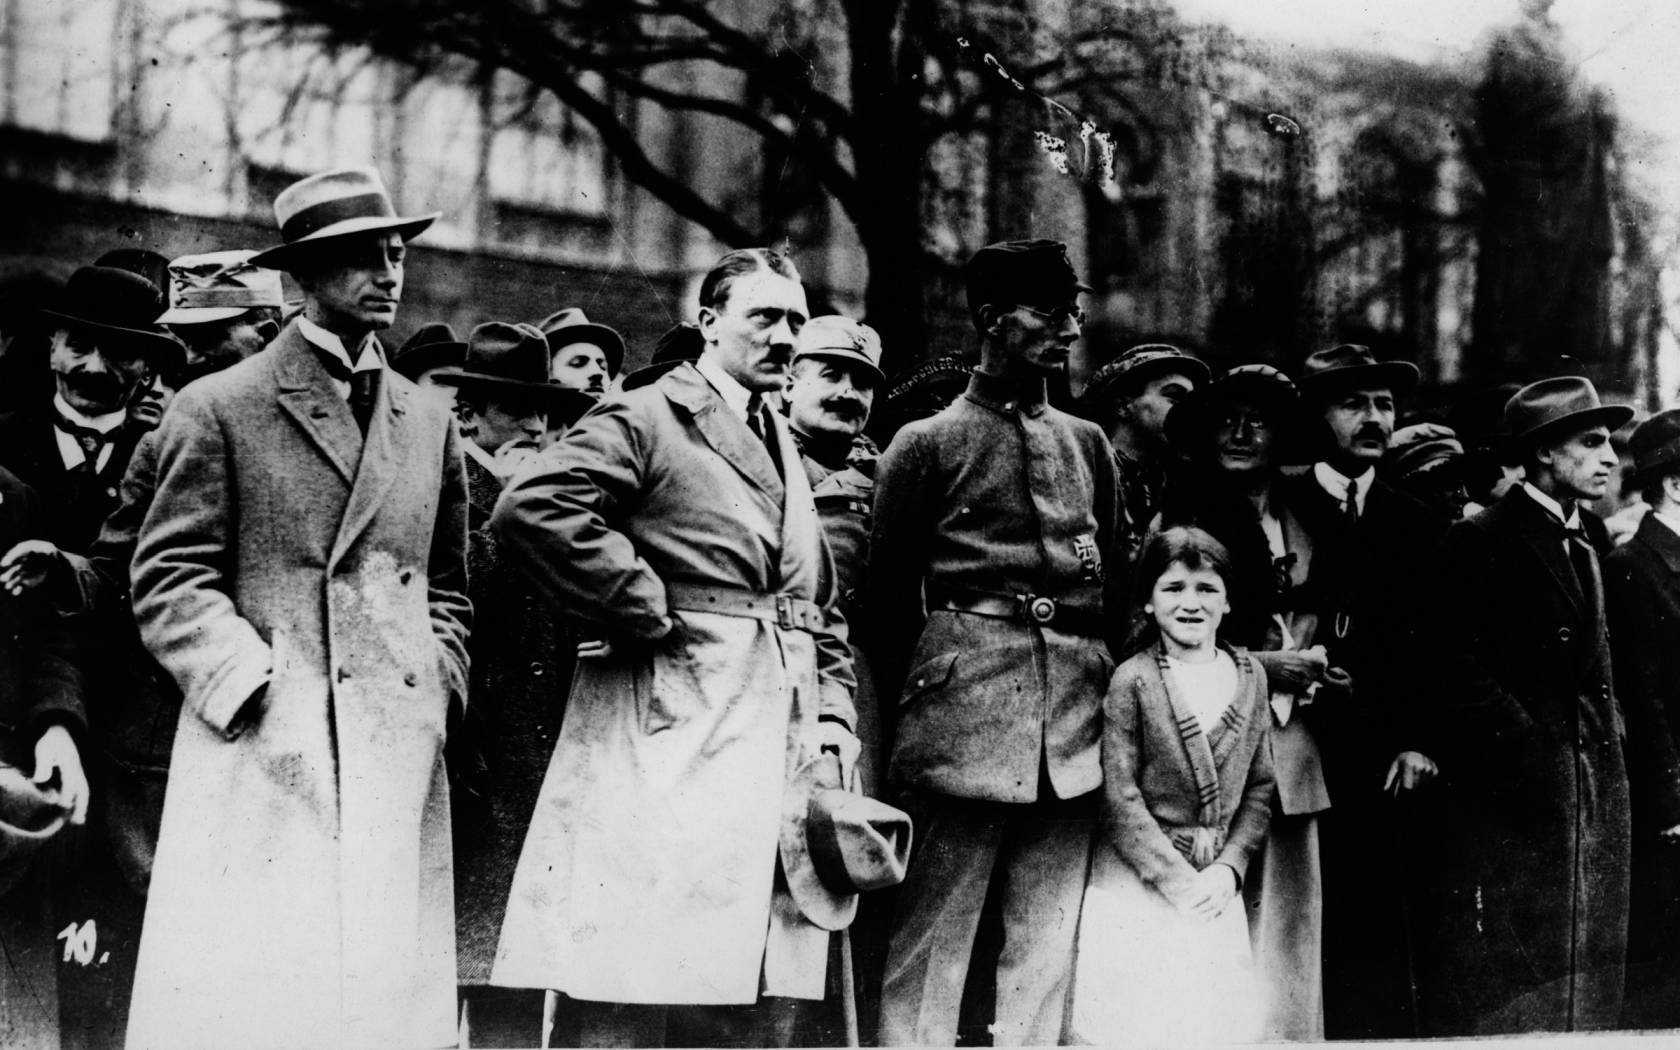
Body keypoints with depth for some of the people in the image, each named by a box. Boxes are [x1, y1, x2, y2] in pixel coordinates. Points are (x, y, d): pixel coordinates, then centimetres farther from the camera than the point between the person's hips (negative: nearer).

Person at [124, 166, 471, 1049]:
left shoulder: (428, 422, 19)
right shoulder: (220, 408, 2)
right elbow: (167, 579, -2)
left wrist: (436, 691, 9)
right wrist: (256, 691, -12)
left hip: (400, 759, 5)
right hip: (261, 751, -4)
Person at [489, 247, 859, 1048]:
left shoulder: (784, 452, 24)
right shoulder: (644, 419, -2)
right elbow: (530, 508, -19)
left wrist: (835, 723, 12)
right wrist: (647, 613, -14)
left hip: (782, 756, 8)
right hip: (671, 747, -8)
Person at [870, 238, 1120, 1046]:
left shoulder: (1088, 445, 16)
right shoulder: (927, 446, 3)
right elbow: (888, 593, 5)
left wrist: (1110, 685, 11)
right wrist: (914, 698, 2)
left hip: (1075, 722, 5)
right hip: (967, 706, -5)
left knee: (1047, 947, 5)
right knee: (932, 943, -5)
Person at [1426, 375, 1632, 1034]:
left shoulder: (1588, 537, 16)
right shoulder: (1481, 540, -9)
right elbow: (1456, 668, -14)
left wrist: (1611, 728, 11)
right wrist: (1523, 737, -16)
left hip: (1599, 786, 8)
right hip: (1516, 792, -8)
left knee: (1586, 970, 10)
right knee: (1501, 977, -4)